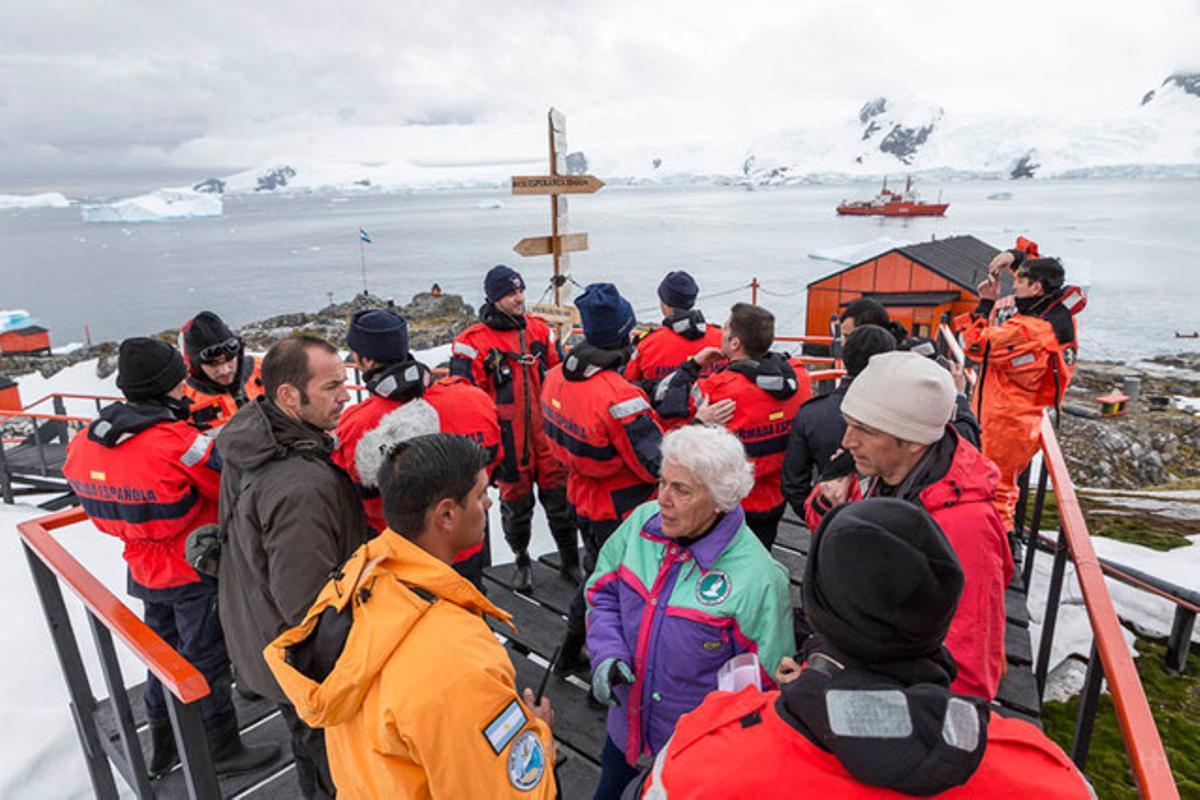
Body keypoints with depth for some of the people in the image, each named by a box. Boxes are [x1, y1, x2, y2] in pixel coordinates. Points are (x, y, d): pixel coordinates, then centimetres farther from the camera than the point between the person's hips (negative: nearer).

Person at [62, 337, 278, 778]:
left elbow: (105, 513, 3)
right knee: (206, 660, 11)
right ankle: (223, 750, 29)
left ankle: (163, 746, 44)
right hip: (196, 574, -7)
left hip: (146, 572, 7)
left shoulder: (87, 443, -5)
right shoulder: (177, 441, -28)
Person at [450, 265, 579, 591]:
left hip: (548, 433, 3)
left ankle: (570, 560, 29)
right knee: (516, 503, 12)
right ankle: (522, 561, 37)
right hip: (508, 441, -3)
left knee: (560, 497, 9)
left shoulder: (540, 329, 7)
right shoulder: (473, 342, -8)